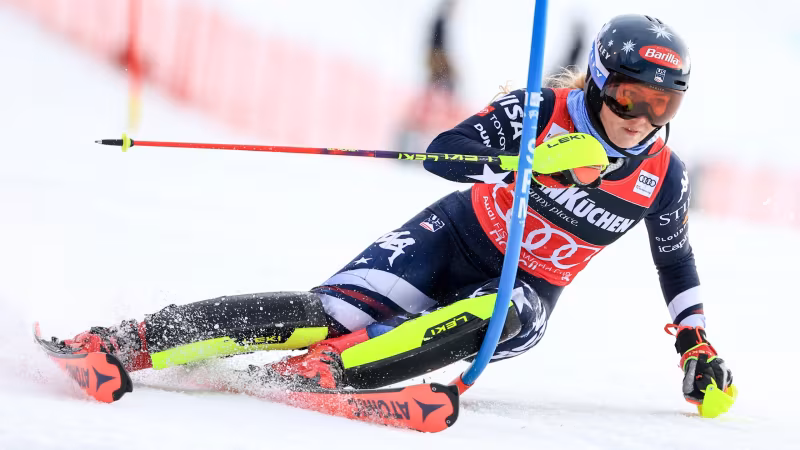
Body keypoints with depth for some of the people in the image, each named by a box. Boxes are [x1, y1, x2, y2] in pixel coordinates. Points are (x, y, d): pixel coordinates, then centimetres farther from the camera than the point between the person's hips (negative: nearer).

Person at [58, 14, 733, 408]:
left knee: (491, 319, -37)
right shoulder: (540, 112, -14)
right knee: (332, 311, -24)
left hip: (524, 292, 2)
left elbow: (677, 262, 13)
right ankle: (125, 343, -27)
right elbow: (443, 153, -25)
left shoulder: (664, 176, -6)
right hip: (458, 239, -2)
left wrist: (697, 344, 10)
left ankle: (326, 367, -48)